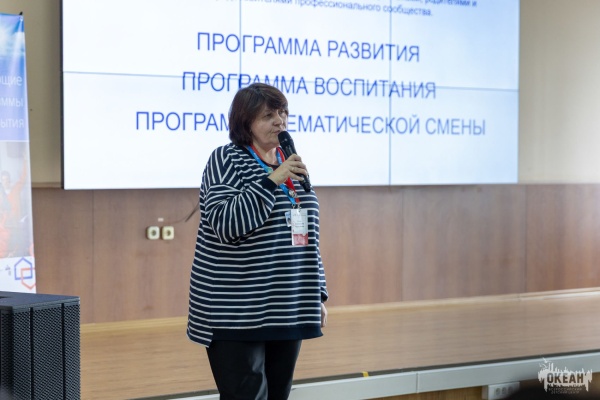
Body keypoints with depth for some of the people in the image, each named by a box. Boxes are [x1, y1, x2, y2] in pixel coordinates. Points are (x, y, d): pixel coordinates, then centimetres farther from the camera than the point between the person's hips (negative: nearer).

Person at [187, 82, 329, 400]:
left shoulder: (292, 165, 14)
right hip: (238, 314, -6)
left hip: (286, 311, 6)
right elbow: (226, 224, -19)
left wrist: (318, 295, 17)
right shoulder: (226, 160, -5)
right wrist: (271, 180, -22)